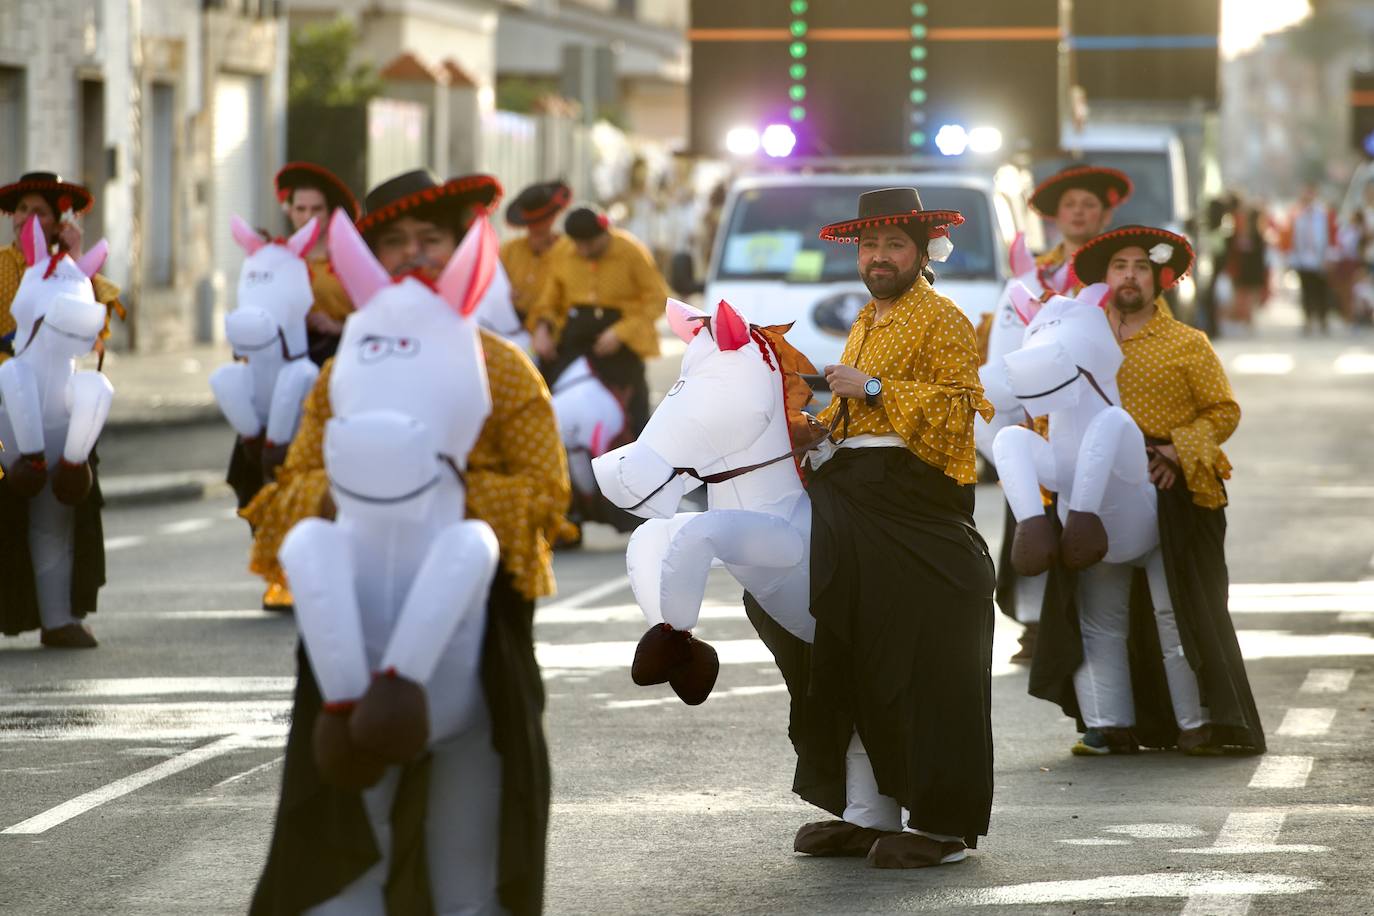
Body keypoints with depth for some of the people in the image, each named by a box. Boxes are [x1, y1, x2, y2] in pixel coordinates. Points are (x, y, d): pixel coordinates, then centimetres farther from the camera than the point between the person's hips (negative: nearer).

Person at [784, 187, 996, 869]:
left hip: (918, 506, -9)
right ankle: (865, 813, 12)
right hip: (855, 498, 9)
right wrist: (813, 423, 13)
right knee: (854, 659, 7)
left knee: (923, 664, -9)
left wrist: (874, 388, -16)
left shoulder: (943, 321, -3)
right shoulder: (865, 323, 23)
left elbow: (957, 410, -15)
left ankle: (940, 823, -6)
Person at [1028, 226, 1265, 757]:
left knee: (1175, 610, -5)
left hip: (1168, 490, -3)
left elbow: (1224, 411, 4)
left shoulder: (1187, 345, 7)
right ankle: (1108, 725, 3)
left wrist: (1179, 449, -10)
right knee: (1097, 611, -1)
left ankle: (1197, 725, 1)